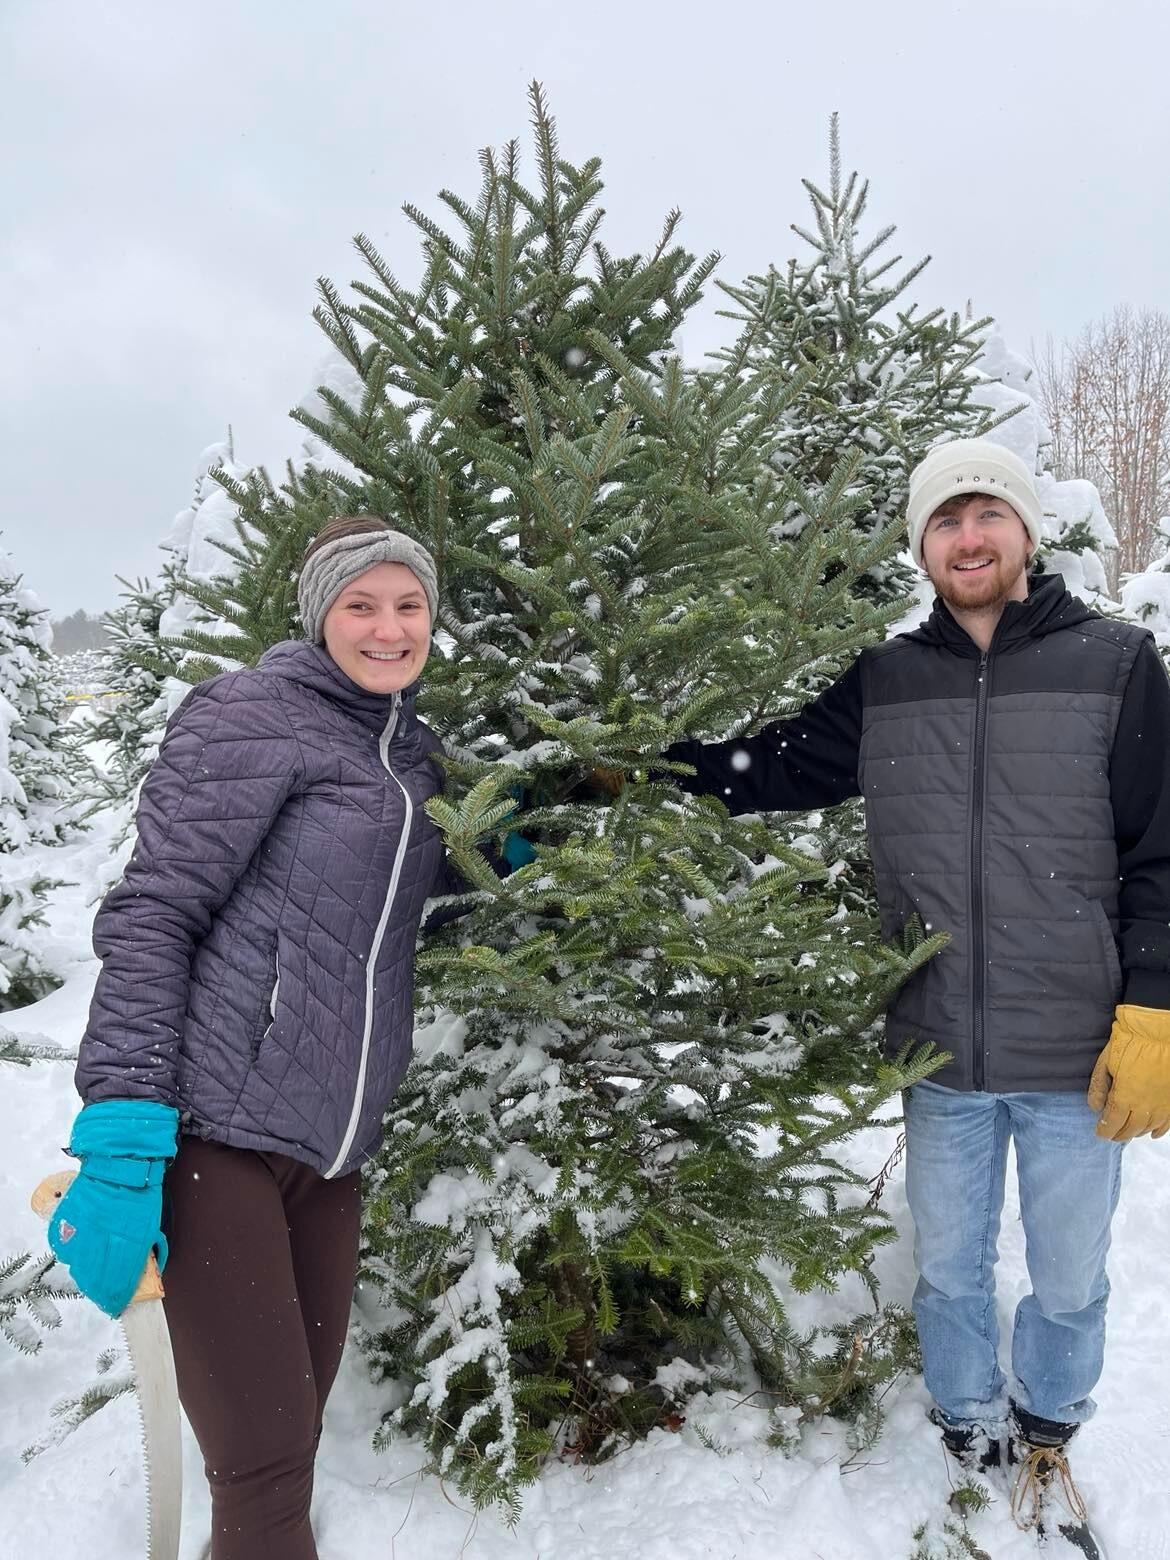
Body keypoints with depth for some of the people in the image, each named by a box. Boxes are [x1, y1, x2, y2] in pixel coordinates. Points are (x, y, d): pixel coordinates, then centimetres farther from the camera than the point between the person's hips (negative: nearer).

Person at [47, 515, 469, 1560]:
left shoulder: (411, 751, 17)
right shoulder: (254, 714, -5)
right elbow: (152, 914, -11)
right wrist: (122, 1135, -19)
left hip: (329, 1153, 7)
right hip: (214, 1132, -7)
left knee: (295, 1431, 13)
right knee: (264, 1460, -4)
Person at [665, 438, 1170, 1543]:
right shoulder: (884, 682, 2)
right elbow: (765, 770, 8)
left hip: (1077, 1056, -2)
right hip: (938, 1055, 2)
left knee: (1068, 1278, 15)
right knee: (948, 1271, 18)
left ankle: (1046, 1427, 45)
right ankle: (972, 1440, 44)